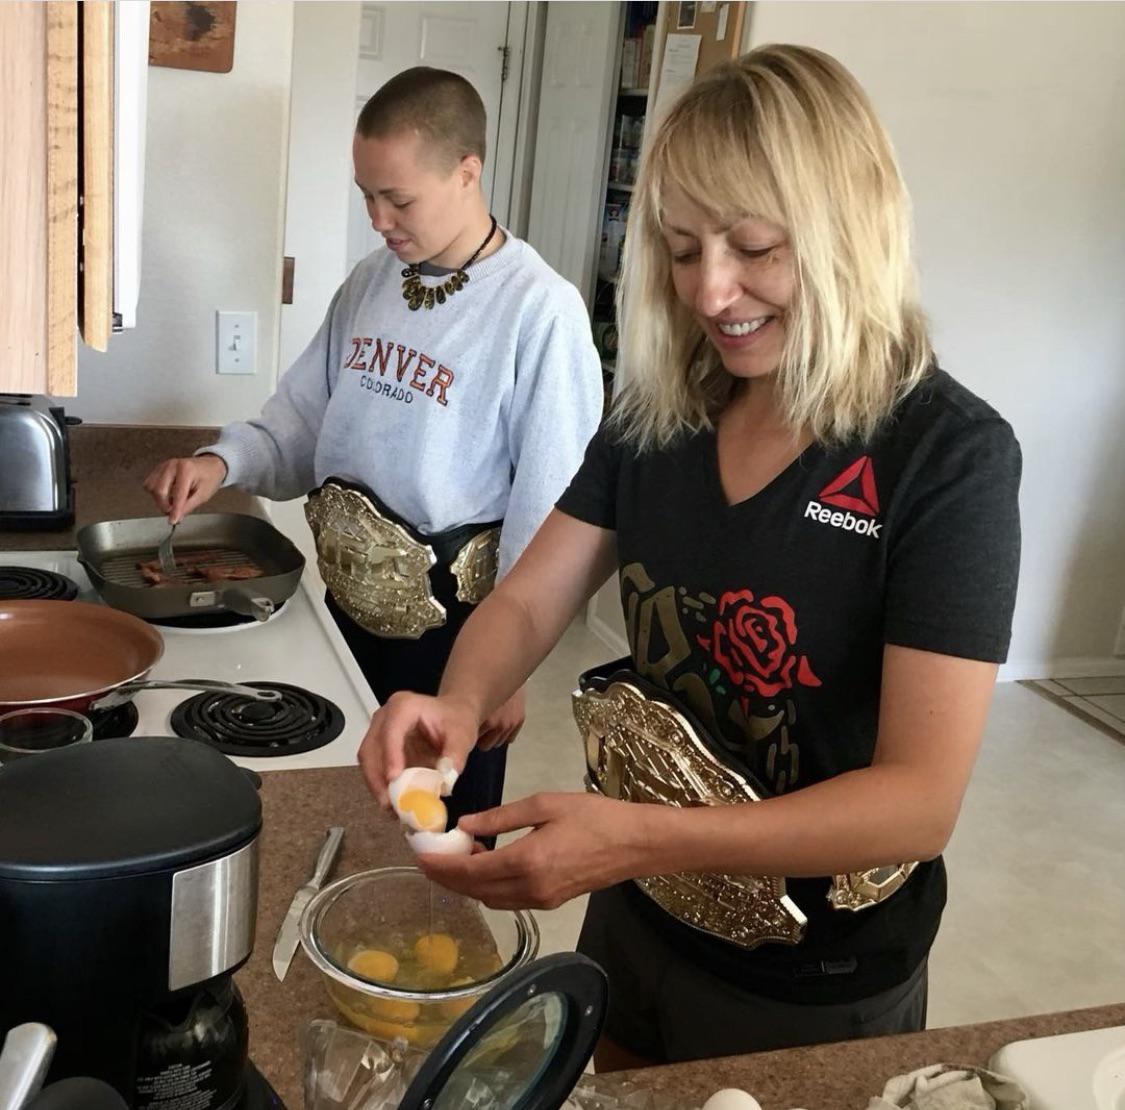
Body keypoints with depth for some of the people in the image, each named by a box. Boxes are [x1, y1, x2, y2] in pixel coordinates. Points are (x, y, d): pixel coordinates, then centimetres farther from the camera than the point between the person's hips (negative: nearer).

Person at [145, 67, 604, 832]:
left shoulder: (541, 312, -19)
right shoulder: (370, 282, 2)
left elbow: (546, 510, -17)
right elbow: (303, 423, 10)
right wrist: (224, 461, -10)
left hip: (451, 631, -6)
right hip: (347, 608, 6)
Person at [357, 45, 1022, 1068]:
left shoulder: (949, 455, -22)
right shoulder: (658, 415, -5)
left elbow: (922, 799, -26)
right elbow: (527, 603, -4)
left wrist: (640, 839, -38)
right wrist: (460, 703, -27)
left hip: (816, 991, -4)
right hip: (636, 918, 5)